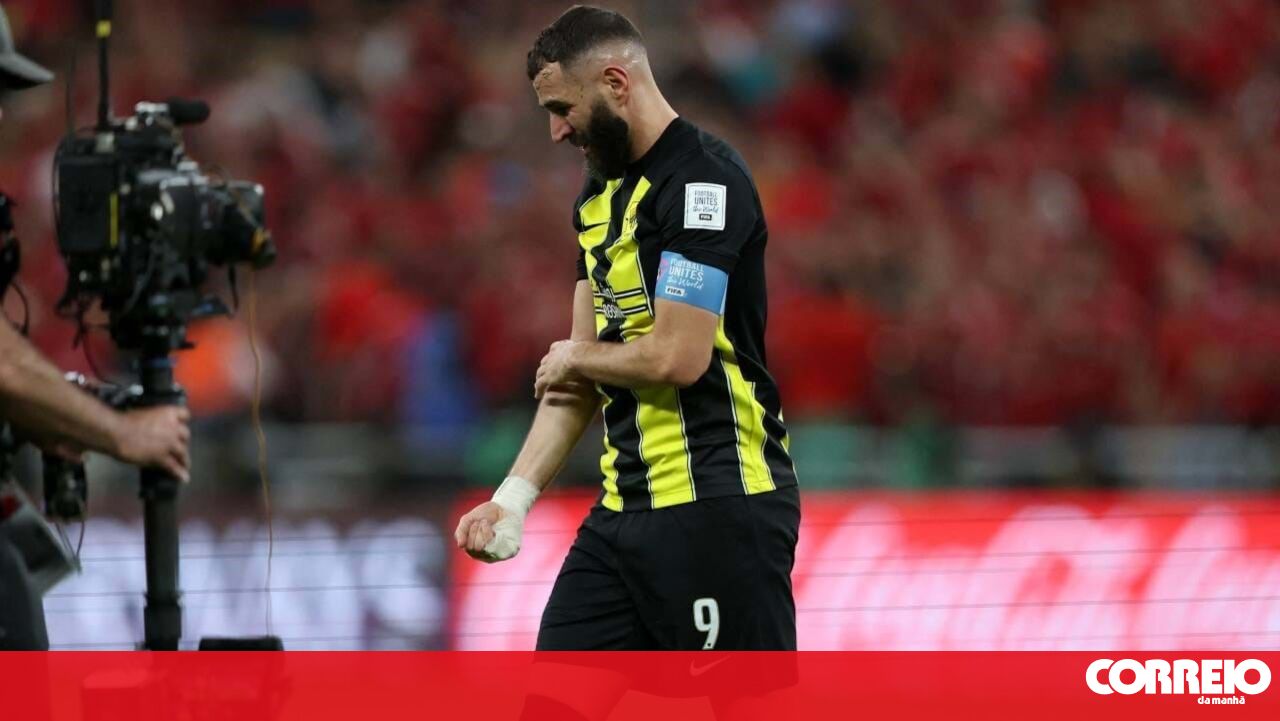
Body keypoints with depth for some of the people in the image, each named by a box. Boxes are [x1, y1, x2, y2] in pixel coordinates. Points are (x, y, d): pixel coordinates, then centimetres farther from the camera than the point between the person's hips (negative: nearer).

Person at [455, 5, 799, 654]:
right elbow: (574, 376, 19)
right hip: (628, 503, 9)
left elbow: (678, 356, -20)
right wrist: (514, 496, 9)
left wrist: (576, 357, -1)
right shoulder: (600, 197, 16)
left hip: (718, 507, -9)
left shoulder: (703, 179, -13)